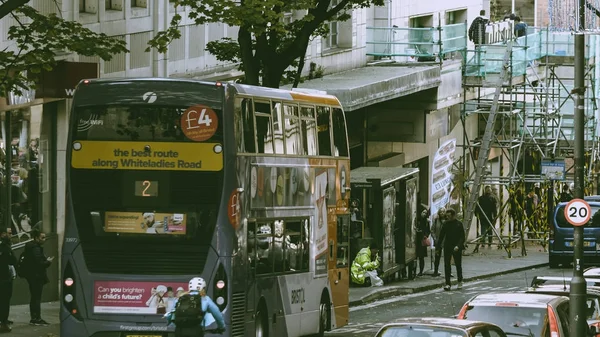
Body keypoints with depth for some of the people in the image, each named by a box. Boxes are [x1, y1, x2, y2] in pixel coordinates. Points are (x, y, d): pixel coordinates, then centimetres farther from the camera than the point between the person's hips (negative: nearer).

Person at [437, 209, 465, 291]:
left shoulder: (459, 224, -5)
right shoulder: (446, 224, 4)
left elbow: (462, 237, -7)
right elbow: (441, 235, 10)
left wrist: (458, 246, -21)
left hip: (456, 248, -3)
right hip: (447, 247, 3)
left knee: (458, 265, 8)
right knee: (447, 265, -5)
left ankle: (460, 281, 29)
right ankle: (447, 283, -5)